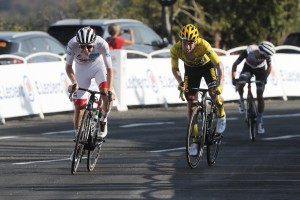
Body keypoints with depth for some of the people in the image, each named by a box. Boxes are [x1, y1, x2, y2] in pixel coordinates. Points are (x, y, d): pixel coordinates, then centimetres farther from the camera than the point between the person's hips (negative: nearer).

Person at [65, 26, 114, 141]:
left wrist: (110, 90, -38)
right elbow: (68, 67, -19)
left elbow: (109, 69, -29)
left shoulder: (102, 44, -34)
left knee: (106, 95, -27)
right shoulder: (72, 44, -33)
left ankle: (103, 121, 0)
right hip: (82, 70, 1)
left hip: (98, 66, -1)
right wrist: (74, 83, -34)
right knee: (79, 107, -4)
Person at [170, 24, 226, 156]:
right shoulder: (175, 49, -31)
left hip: (207, 65, -2)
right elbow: (175, 68, -14)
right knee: (191, 102, -4)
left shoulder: (203, 45, -39)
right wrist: (180, 82, -33)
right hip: (191, 69, 2)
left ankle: (221, 116, 10)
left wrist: (220, 84, -47)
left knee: (214, 93, -25)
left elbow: (219, 65, -36)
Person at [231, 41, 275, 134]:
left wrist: (265, 77, -20)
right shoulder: (248, 52, -36)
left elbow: (269, 67, -9)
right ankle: (241, 100, -3)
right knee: (241, 82, -33)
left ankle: (260, 121, 8)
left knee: (260, 97, -5)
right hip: (248, 68, 0)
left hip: (260, 70, 0)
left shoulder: (266, 55, -31)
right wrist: (233, 78, -34)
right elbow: (235, 64, -26)